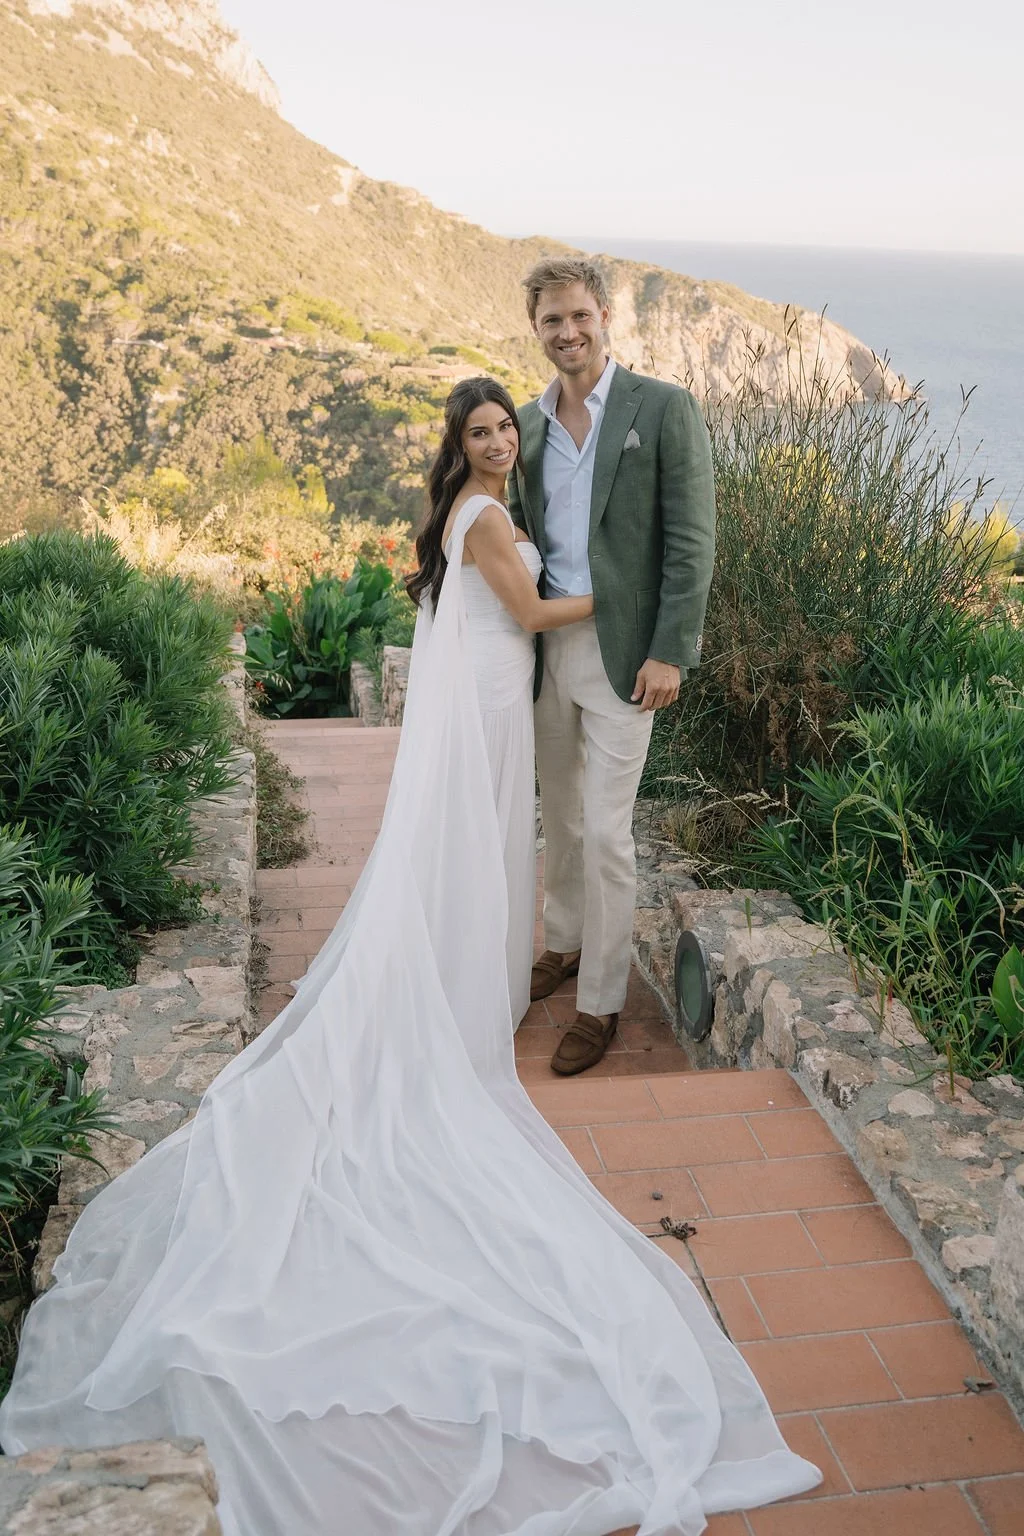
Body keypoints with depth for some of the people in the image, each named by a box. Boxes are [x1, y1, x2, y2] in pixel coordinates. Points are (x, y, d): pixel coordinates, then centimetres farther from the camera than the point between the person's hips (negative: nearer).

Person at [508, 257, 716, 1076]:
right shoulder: (531, 420, 8)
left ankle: (601, 1002, 11)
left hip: (622, 648, -6)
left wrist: (670, 652, -16)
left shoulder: (664, 408, -9)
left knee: (604, 832, -3)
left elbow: (691, 539, -11)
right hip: (547, 642, 6)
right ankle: (566, 942, 38)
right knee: (559, 813, 18)